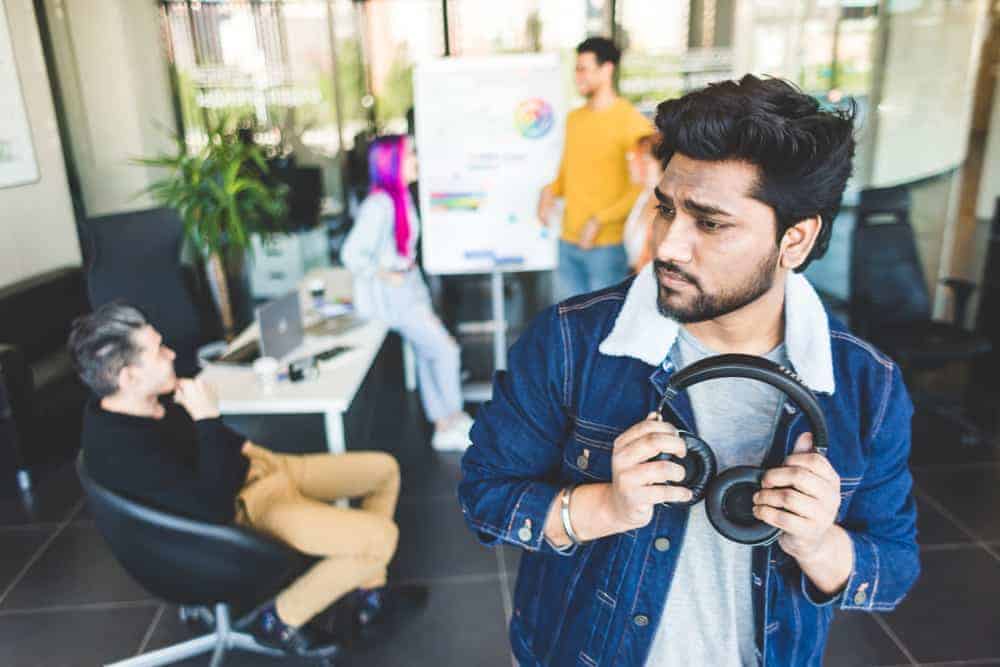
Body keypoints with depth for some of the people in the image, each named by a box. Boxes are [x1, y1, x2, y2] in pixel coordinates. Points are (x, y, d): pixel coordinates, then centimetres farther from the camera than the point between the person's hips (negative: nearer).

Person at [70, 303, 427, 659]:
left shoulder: (148, 399, -2)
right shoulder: (119, 448, -29)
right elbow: (215, 509, -29)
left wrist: (242, 446, 5)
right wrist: (207, 418, -29)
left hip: (254, 466, 10)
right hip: (242, 508, -9)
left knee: (384, 469, 10)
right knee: (381, 537, -23)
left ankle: (368, 598, 18)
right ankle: (279, 620, 0)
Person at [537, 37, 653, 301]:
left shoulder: (631, 120, -9)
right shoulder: (573, 118, 13)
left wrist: (601, 220, -16)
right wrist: (550, 191, 1)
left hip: (608, 245, -6)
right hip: (568, 243, 7)